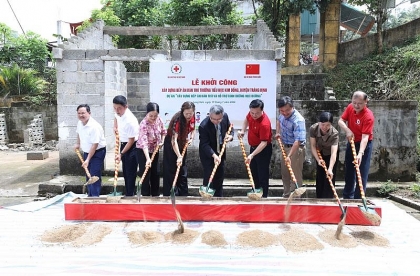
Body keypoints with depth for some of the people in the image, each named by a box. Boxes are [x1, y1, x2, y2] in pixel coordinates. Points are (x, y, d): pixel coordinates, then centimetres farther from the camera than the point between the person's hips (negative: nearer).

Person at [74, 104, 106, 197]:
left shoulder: (94, 126, -28)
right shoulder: (80, 123, -2)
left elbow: (94, 145, -28)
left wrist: (88, 160, -27)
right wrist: (78, 144, 18)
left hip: (97, 152, -8)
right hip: (87, 151, 8)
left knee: (94, 176, -11)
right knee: (88, 175, 15)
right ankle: (90, 195, 28)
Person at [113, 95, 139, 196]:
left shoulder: (130, 121, -30)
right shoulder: (119, 113, -6)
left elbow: (131, 141, -24)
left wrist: (121, 154, -22)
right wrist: (115, 127, 10)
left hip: (132, 146, -9)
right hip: (123, 144, 9)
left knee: (130, 174, -3)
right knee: (125, 173, 16)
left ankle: (130, 195, 7)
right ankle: (127, 194, 28)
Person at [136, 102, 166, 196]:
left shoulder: (158, 119, -12)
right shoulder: (143, 124, -30)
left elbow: (163, 131, 8)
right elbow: (144, 143, -39)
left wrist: (162, 141, -8)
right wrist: (148, 159, -48)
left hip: (155, 150, 6)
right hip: (143, 151, -6)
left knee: (155, 173, 14)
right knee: (146, 175, -3)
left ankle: (156, 195, 28)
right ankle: (146, 196, 12)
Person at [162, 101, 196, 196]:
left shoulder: (192, 117, -12)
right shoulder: (177, 119, -31)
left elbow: (193, 129, 9)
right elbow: (174, 140, -37)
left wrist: (191, 138, -10)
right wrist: (179, 156, -44)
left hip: (182, 144, 7)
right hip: (171, 145, -6)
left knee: (183, 171, 12)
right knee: (171, 171, -3)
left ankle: (183, 195, 23)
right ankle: (169, 195, 6)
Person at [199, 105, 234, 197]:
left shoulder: (225, 116, -15)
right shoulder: (203, 126, -31)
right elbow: (205, 144, -30)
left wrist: (230, 135, -17)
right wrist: (214, 155, -43)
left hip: (220, 152, 6)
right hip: (207, 153, -6)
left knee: (220, 176, 16)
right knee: (209, 176, -6)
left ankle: (218, 197, 32)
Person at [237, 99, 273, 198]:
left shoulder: (264, 123, -33)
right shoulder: (251, 114, -9)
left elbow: (264, 142, -34)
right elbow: (246, 119, 15)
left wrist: (252, 155, -42)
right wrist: (242, 130, -1)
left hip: (263, 150, -9)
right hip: (253, 147, 9)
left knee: (262, 175, -1)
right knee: (254, 173, 19)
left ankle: (264, 196, 12)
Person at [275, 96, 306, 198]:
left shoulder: (298, 120, -29)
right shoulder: (283, 114, -4)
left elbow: (298, 141, -35)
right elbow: (278, 120, 22)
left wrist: (289, 156, -40)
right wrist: (277, 132, 6)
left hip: (296, 148, -9)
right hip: (285, 146, 9)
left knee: (295, 174, -2)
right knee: (285, 173, 18)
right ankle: (286, 194, 33)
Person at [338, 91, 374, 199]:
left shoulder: (368, 116, -26)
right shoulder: (350, 107, -8)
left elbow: (365, 137, -32)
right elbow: (341, 121, -3)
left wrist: (360, 154, -43)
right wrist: (347, 130, -23)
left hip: (364, 144, -6)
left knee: (361, 173, -4)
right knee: (349, 171, 16)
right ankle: (347, 197, 32)